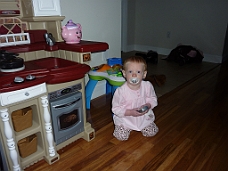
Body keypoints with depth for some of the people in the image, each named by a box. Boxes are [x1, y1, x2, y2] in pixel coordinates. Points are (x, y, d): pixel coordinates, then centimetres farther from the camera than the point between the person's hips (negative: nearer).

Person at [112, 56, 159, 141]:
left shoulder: (148, 86, -14)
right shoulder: (121, 91, -25)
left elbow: (153, 98, 2)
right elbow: (116, 109, -17)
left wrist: (148, 106, -20)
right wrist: (130, 112, -28)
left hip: (144, 117, 3)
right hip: (125, 119, -2)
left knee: (152, 132, -1)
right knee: (122, 136, -12)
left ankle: (141, 128, 31)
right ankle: (128, 128, 23)